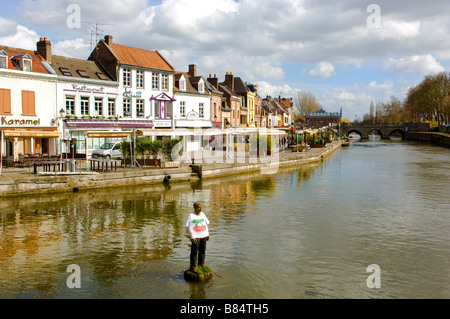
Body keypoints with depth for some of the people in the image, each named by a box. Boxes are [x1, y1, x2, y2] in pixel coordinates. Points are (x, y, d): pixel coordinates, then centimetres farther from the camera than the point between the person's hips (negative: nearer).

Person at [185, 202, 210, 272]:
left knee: (203, 251, 11)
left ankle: (201, 264, 25)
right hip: (196, 237, -5)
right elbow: (189, 227, -9)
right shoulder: (191, 216, -8)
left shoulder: (202, 214, 9)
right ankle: (193, 266, 9)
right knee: (194, 252, -1)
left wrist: (207, 234, 14)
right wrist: (192, 237, -14)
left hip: (203, 236, 5)